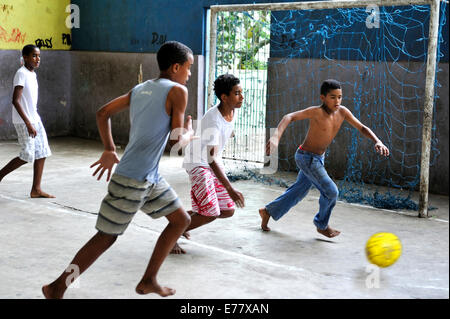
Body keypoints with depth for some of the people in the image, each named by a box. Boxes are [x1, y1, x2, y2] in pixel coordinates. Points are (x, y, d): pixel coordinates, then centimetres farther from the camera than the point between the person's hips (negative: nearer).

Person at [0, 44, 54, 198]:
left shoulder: (32, 74, 13)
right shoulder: (21, 74, -15)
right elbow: (15, 101, -22)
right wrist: (28, 124, -25)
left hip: (35, 120, 9)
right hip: (23, 122, -9)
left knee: (42, 154, 4)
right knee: (27, 156, -7)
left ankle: (36, 189, 9)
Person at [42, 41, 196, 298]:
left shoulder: (139, 89, 12)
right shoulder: (178, 91, -11)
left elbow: (103, 114, 13)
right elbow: (177, 139, -13)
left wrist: (110, 150, 16)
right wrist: (189, 133, 9)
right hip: (133, 179, -9)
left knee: (182, 220, 15)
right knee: (107, 237, 0)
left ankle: (149, 281, 21)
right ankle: (57, 288, 12)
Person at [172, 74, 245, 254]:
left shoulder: (232, 111, -5)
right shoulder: (213, 121, -30)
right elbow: (211, 160, -34)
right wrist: (230, 190, -38)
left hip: (215, 161, 8)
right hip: (198, 164, -8)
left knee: (228, 211, 5)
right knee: (210, 214, -15)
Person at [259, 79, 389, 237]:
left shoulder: (342, 112, -8)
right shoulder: (316, 112, -26)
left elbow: (362, 128, -2)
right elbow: (289, 117, -36)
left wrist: (377, 141, -20)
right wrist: (276, 137, -51)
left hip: (318, 158, 8)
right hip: (306, 158, -7)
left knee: (299, 191, 20)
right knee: (331, 191, -8)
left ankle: (268, 211, 38)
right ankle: (322, 225, 16)